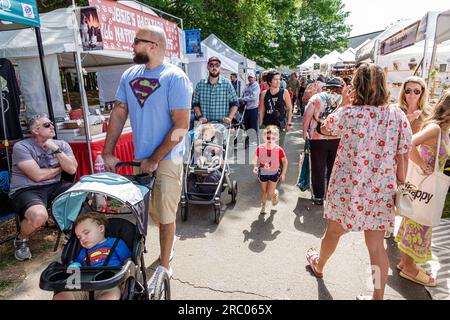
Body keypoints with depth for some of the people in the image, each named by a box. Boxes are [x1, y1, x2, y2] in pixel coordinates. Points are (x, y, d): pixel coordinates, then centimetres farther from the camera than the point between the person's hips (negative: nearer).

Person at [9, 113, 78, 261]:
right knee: (39, 215, -37)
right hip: (26, 191, -4)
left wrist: (56, 149, -14)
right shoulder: (21, 147, -9)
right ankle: (21, 240, 1)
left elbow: (72, 169, -7)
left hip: (54, 187, 5)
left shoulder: (62, 144, 6)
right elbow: (37, 176, -17)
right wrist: (60, 167, -1)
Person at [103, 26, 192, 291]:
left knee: (165, 215, 6)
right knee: (150, 209, 20)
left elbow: (181, 126, -17)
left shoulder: (175, 77, -14)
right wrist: (108, 152, 2)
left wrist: (154, 160, -15)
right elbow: (119, 113, 8)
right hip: (141, 157, 6)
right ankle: (170, 239, 49)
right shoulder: (130, 75, 5)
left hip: (167, 158, -6)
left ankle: (165, 266, 26)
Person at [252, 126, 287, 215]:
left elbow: (285, 162, -6)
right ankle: (263, 207, 37)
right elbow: (255, 158, 0)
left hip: (274, 173, -1)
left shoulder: (279, 150, -19)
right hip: (263, 173, 2)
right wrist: (255, 166, -18)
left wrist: (283, 174, -6)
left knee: (270, 193, -2)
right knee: (264, 191, 15)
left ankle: (275, 194, 35)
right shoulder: (260, 148, -16)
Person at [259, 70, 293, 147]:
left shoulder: (284, 93, 0)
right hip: (267, 125, 2)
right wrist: (260, 124, 5)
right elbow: (262, 110, 8)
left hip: (280, 124, -1)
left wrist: (289, 123, -2)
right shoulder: (264, 93, 3)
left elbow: (289, 109, 4)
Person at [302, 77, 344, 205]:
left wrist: (305, 132, 4)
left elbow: (306, 116, -6)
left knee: (318, 169, 9)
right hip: (337, 139, 1)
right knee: (333, 169, 15)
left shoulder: (316, 97, -1)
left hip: (317, 139, -1)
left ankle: (318, 197, 18)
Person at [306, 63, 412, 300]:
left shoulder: (347, 113, -14)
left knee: (333, 232, 21)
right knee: (376, 245, 14)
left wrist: (343, 104, 12)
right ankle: (378, 296, 30)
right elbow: (403, 156, -2)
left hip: (348, 189, -2)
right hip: (381, 191, 3)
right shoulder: (397, 115, -6)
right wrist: (399, 185, 10)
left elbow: (325, 128, 6)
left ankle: (318, 265, 49)